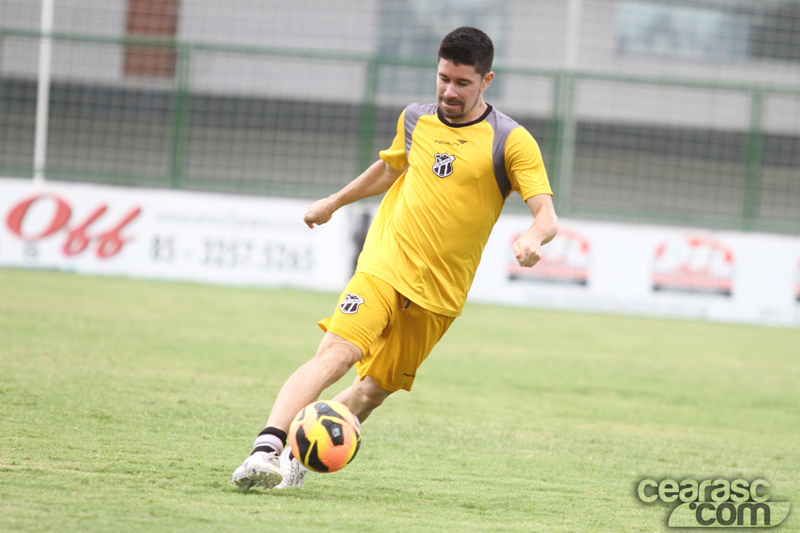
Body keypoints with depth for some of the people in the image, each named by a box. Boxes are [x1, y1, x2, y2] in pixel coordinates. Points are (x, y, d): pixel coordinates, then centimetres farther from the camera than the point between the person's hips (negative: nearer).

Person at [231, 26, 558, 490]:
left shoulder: (511, 141, -5)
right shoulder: (416, 119, 8)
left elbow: (548, 215, -14)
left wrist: (533, 237, -37)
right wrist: (334, 202, 41)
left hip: (440, 293, 0)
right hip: (384, 265, 0)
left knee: (374, 391, 4)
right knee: (336, 355, -23)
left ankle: (296, 457, 24)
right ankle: (266, 449, -35)